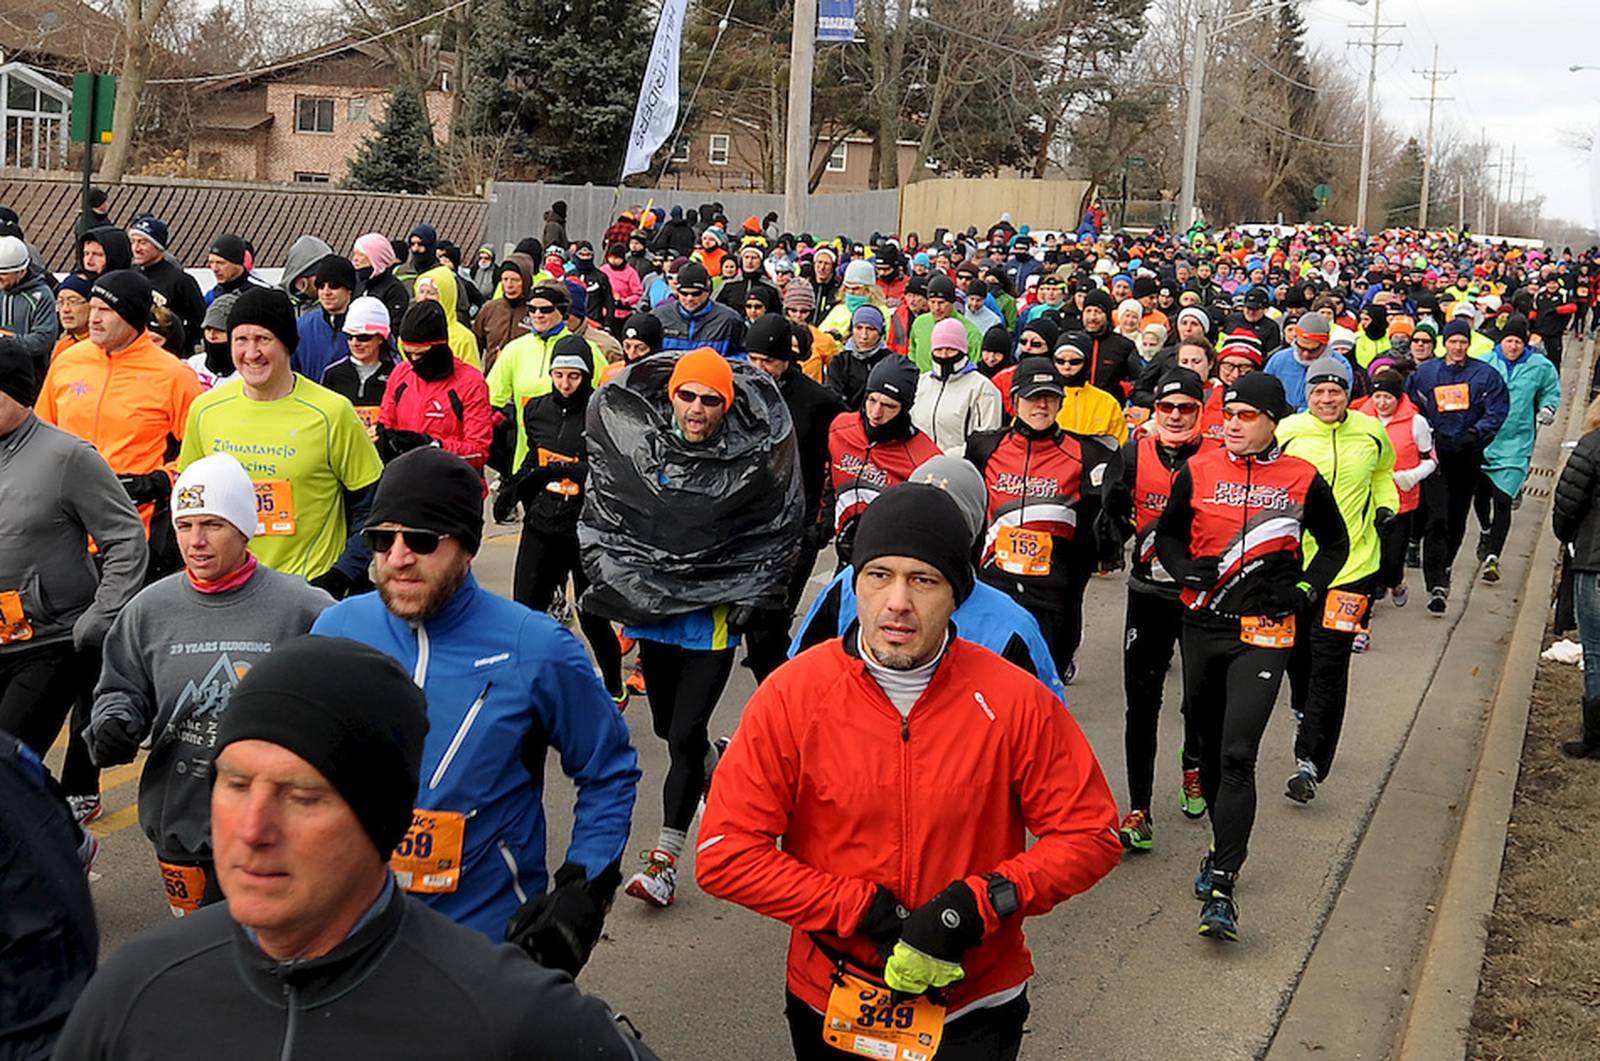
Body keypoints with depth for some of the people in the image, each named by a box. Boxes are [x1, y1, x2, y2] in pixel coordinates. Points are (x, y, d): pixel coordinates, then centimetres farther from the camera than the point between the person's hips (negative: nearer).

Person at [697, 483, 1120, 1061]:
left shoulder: (1014, 700, -14)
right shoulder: (792, 695, -15)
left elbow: (1089, 834, -7)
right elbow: (725, 853, -16)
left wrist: (981, 902, -22)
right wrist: (871, 912, -21)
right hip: (830, 1009, 2)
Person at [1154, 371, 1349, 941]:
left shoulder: (1303, 479, 0)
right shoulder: (1199, 470, 2)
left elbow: (1335, 543, 14)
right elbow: (1168, 531, 14)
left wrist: (1307, 587, -2)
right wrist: (1186, 569, -6)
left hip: (1264, 631, -3)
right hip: (1202, 624, 3)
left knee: (1237, 756, -12)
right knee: (1210, 745, 14)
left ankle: (1221, 885, -12)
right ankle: (1224, 842, 36)